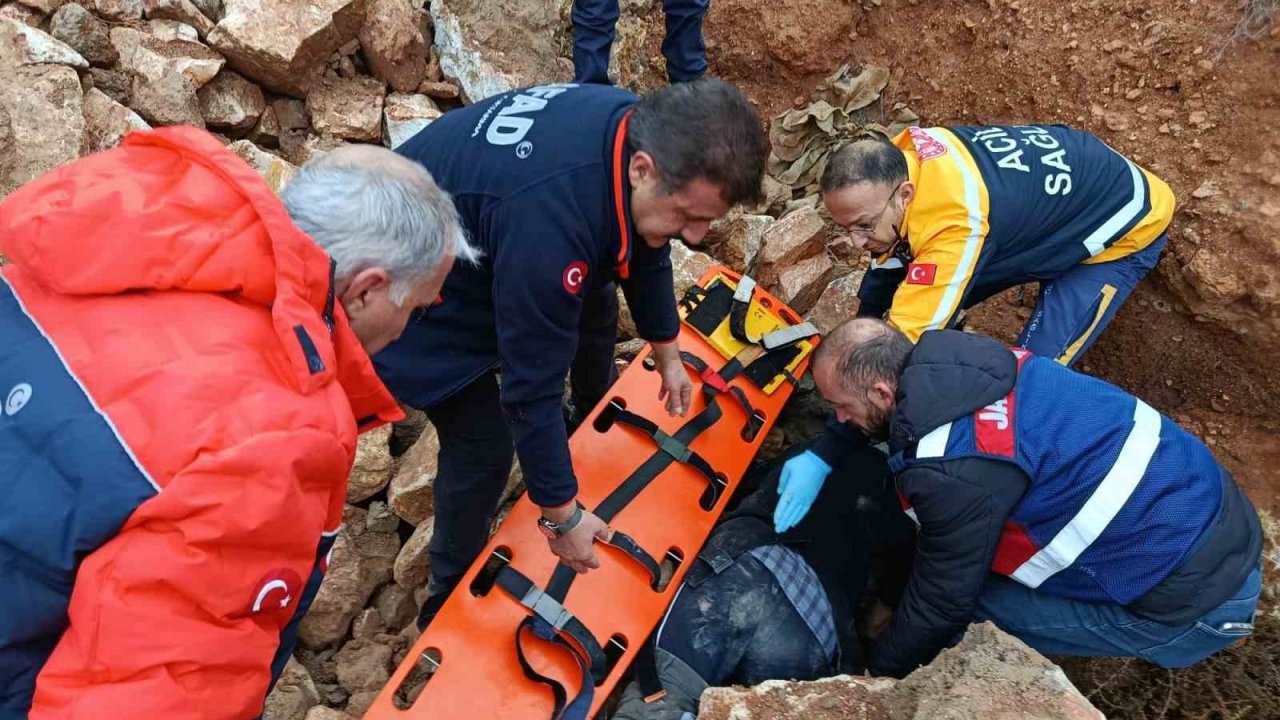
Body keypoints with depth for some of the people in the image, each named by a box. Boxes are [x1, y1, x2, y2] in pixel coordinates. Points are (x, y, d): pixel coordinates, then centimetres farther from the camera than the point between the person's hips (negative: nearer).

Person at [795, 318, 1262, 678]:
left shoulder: (952, 470, -28)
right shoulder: (951, 362, -5)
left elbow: (943, 599, -13)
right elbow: (881, 416, 17)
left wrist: (879, 671, 2)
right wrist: (819, 455, 7)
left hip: (1196, 601, -8)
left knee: (973, 595, -5)